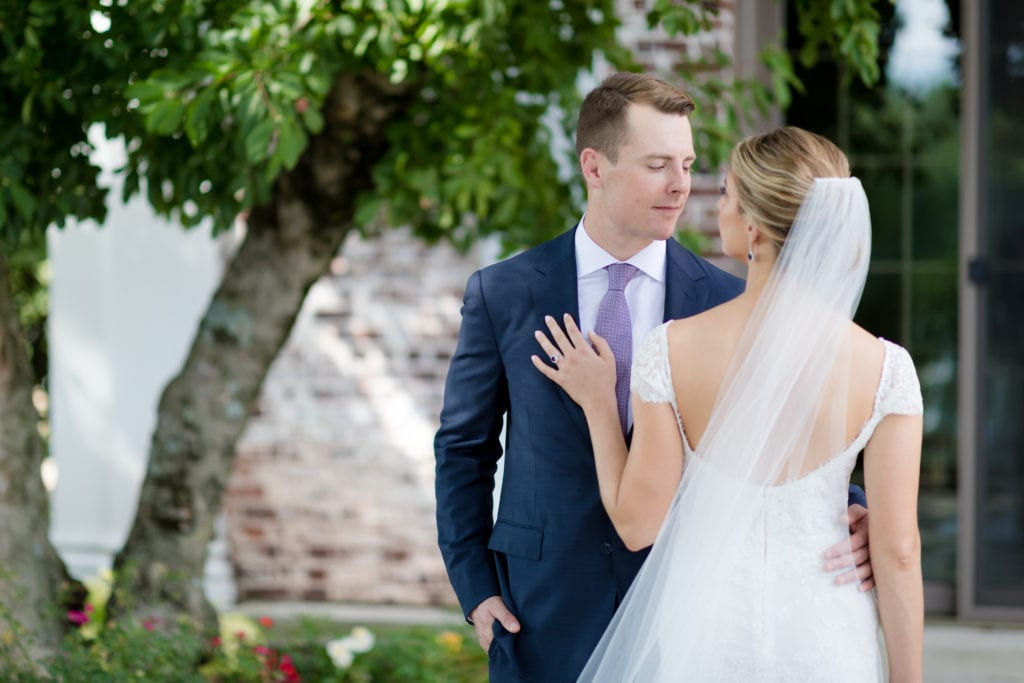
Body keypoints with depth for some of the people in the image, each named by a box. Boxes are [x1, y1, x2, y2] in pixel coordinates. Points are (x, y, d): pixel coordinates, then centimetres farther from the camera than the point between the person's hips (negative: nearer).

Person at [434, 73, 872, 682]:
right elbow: (464, 448, 7)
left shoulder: (728, 303, -1)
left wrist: (847, 515, -21)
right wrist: (474, 588, 2)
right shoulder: (502, 294, 0)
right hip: (545, 616, 0)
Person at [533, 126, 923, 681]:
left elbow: (637, 524, -6)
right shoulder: (884, 367, -13)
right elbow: (897, 551, -10)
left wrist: (597, 404, 7)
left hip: (700, 636, 0)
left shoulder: (673, 350, -13)